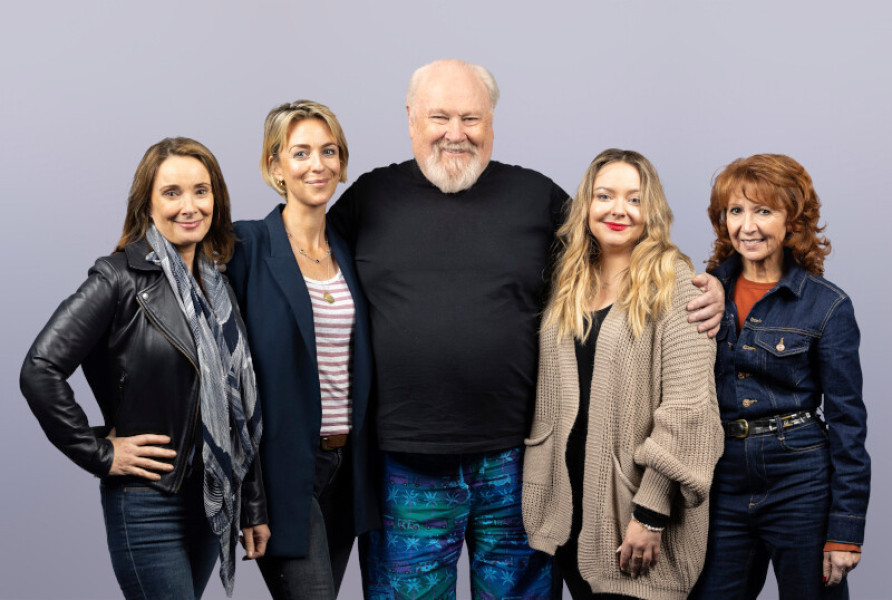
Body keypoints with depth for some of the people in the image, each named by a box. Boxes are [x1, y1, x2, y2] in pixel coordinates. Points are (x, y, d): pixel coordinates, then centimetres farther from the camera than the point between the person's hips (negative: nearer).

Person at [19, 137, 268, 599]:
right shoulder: (121, 278, -11)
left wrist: (253, 508, 14)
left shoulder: (217, 287, 9)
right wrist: (100, 453, -13)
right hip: (148, 503, -6)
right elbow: (39, 370, -18)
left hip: (213, 501, 6)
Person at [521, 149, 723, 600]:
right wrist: (536, 495, 6)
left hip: (634, 511, -5)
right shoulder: (567, 284, 10)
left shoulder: (673, 282, -8)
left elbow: (685, 403, -14)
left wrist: (651, 513, -17)